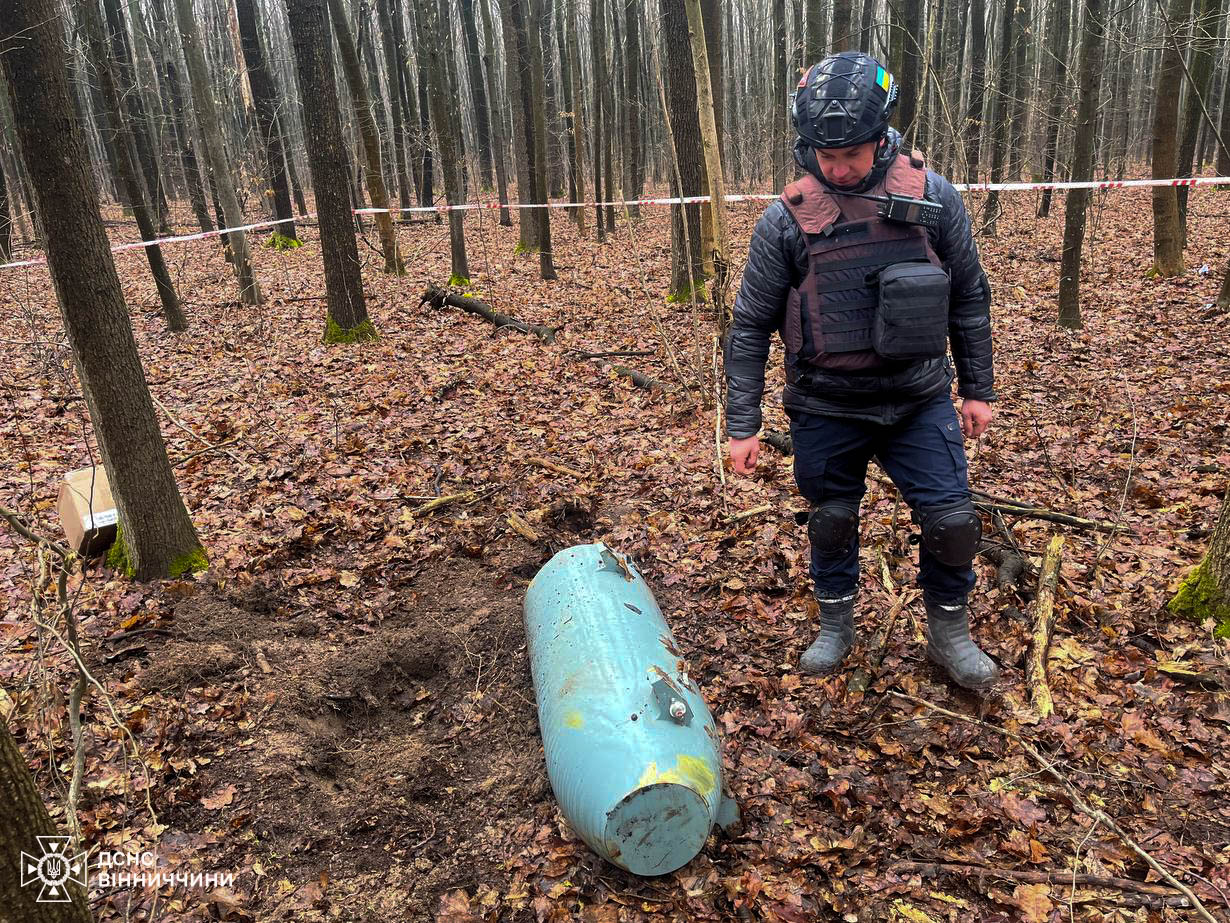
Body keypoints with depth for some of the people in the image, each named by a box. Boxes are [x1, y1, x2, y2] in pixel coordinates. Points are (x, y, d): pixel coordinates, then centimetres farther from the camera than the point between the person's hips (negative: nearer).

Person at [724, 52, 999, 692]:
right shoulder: (786, 220, -9)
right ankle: (835, 629, 35)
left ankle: (950, 637, 25)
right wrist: (742, 424, -6)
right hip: (826, 407, -1)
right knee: (832, 520, 11)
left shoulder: (932, 197, -4)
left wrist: (978, 388, 8)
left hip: (918, 398, 1)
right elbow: (750, 327, -4)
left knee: (952, 520, 0)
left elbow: (969, 297, 7)